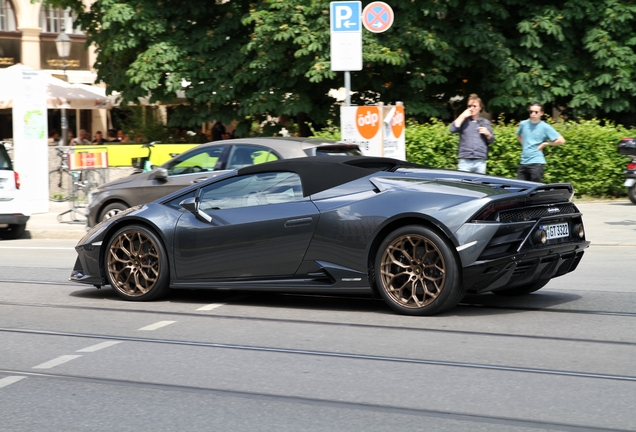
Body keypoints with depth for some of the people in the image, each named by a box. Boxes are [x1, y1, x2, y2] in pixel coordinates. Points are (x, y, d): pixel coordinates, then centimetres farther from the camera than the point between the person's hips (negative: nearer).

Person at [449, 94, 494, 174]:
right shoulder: (463, 120, 11)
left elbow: (491, 140, 17)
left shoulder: (485, 122, 16)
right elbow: (453, 129, -7)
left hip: (480, 161, 2)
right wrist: (463, 116, -4)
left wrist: (487, 133, -5)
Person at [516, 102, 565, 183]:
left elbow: (561, 141, -10)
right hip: (523, 162, 5)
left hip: (536, 163, -5)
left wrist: (545, 144, -5)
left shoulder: (545, 127, -5)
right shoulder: (523, 124, 8)